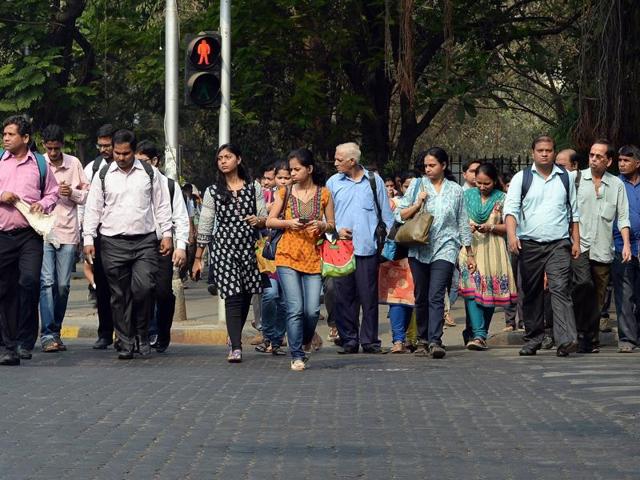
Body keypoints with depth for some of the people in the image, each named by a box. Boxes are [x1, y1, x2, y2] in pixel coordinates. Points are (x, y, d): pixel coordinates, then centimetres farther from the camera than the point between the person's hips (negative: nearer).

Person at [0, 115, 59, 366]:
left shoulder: (40, 164, 9)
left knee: (30, 281, -18)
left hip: (30, 234, -1)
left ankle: (26, 341, -9)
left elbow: (53, 192, 18)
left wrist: (43, 204, -2)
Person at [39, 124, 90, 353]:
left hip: (67, 232, 2)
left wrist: (73, 193, -6)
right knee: (47, 282, -11)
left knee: (63, 285, 4)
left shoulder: (74, 163, 9)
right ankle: (47, 334, -13)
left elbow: (87, 194, 13)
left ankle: (55, 331, 16)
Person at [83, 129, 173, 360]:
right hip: (113, 243, 1)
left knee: (143, 287, -15)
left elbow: (162, 205, 10)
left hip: (145, 241, -1)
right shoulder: (103, 175, 6)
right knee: (120, 295, 1)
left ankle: (142, 334, 5)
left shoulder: (149, 173, 6)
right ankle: (125, 342, 9)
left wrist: (167, 234, 4)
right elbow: (93, 208, 8)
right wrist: (89, 239, 2)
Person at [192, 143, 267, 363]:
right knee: (233, 297, -13)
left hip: (249, 247, 2)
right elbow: (204, 227, 8)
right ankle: (236, 347, -17)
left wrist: (258, 220, -14)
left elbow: (265, 219, 11)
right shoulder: (213, 192, 7)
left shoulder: (254, 188, 9)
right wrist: (198, 258, 8)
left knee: (246, 296, 6)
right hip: (224, 248, -2)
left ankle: (234, 338, 27)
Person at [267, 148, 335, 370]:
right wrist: (288, 223, -8)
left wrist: (322, 225, -9)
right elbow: (270, 221, 9)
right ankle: (297, 356, -1)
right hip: (288, 256, -1)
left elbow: (332, 225, 13)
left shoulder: (323, 194, 7)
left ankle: (304, 343, 24)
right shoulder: (285, 193, 7)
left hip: (313, 258, 1)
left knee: (312, 310, -6)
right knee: (295, 308, -9)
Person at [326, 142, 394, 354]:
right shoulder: (333, 183, 9)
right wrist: (336, 230, -5)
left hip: (367, 248, -1)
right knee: (343, 297, 1)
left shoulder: (374, 181, 6)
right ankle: (349, 340, 9)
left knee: (369, 296, 0)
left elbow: (386, 212, 10)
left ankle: (369, 341, 7)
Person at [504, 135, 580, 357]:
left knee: (560, 289, -14)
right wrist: (512, 235, -19)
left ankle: (566, 340, -23)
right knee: (531, 293, 6)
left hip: (559, 245, 0)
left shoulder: (565, 178, 12)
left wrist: (576, 241, 9)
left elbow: (573, 212, 17)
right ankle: (533, 340, 16)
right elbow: (511, 208, -4)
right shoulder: (521, 178, 6)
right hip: (529, 245, 0)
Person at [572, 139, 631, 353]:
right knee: (584, 284, -24)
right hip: (579, 245, -3)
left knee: (598, 296, 4)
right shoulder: (576, 179, 6)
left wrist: (626, 244, -2)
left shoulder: (617, 185, 11)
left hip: (603, 249, 3)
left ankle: (591, 339, 15)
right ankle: (582, 332, -14)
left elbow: (622, 217, 10)